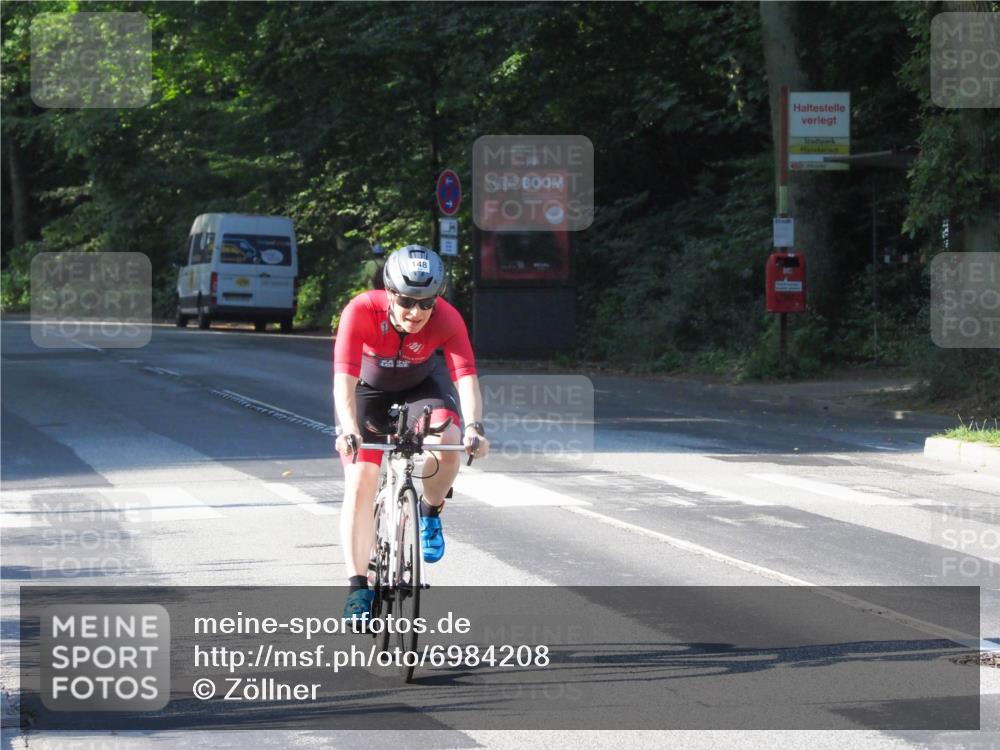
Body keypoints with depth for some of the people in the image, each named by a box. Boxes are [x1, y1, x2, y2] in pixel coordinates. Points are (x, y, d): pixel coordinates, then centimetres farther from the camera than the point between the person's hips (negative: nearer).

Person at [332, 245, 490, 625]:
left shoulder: (447, 319, -31)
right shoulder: (361, 311, -34)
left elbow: (466, 375, -39)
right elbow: (344, 378, -41)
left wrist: (474, 428, -56)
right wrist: (349, 430, -56)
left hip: (420, 384, 1)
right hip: (368, 388, -1)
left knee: (447, 445, -29)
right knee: (359, 486, -14)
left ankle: (430, 513, 1)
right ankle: (358, 588, -8)